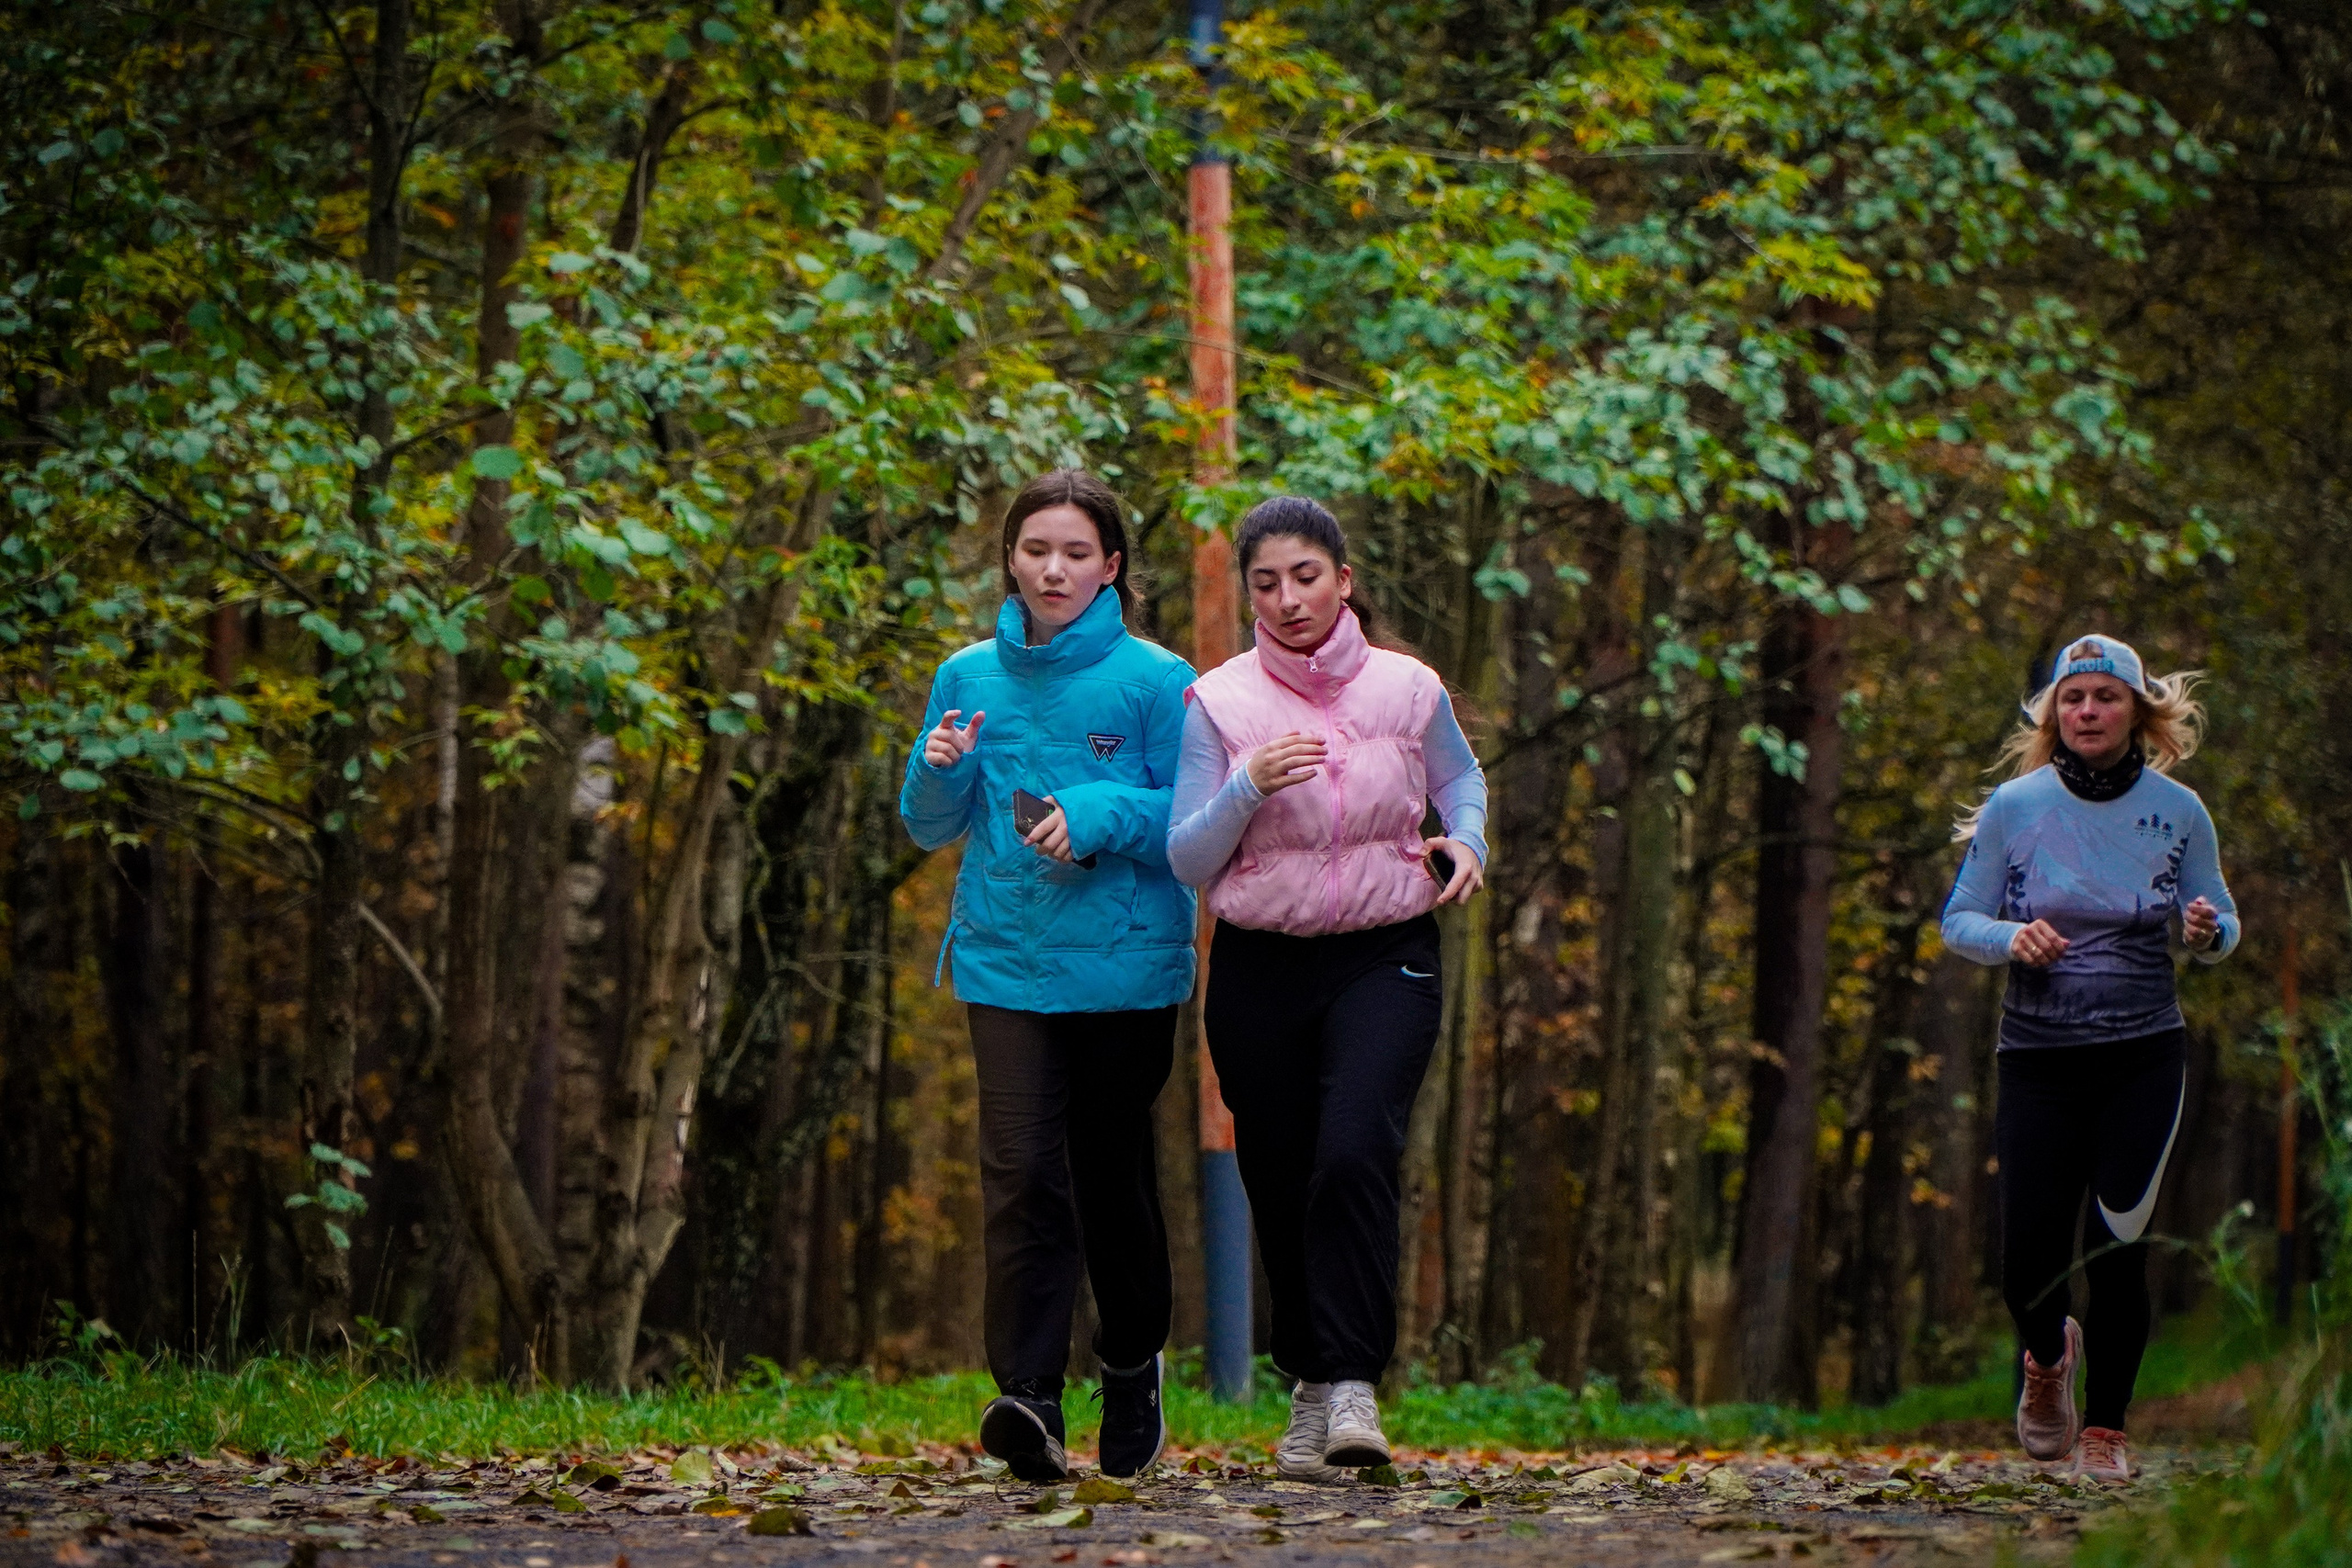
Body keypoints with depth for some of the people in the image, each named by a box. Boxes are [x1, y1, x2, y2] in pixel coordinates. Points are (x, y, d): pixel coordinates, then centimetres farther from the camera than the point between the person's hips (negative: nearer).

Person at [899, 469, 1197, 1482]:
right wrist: (943, 772, -8)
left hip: (1126, 968, -1)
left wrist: (1099, 815, -17)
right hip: (1006, 964, 1)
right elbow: (930, 829, 13)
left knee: (1115, 1172, 10)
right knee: (1022, 1171, -13)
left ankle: (1133, 1368, 32)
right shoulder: (969, 678, 8)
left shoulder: (1156, 682, -2)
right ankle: (1029, 1396, -22)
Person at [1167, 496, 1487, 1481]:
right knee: (1281, 1183, 6)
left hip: (1384, 962, -1)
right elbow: (1190, 862, -3)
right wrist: (1249, 788, -20)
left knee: (1354, 1156, -22)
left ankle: (1352, 1387, -23)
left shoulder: (1407, 689, 0)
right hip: (1260, 968, 1)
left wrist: (1465, 843, 0)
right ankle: (1310, 1384, 25)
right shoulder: (1219, 704, -2)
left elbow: (1459, 776, 20)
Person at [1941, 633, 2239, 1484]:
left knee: (2118, 1249, -6)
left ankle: (2104, 1430, 11)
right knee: (2029, 1262, -3)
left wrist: (2209, 933, -13)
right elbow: (1958, 920, 4)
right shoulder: (2015, 806, -1)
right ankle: (2047, 1358, 32)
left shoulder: (2179, 811, 2)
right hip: (2038, 1056, 0)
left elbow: (2219, 925, 10)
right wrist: (2011, 937, -17)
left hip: (2144, 1058, 0)